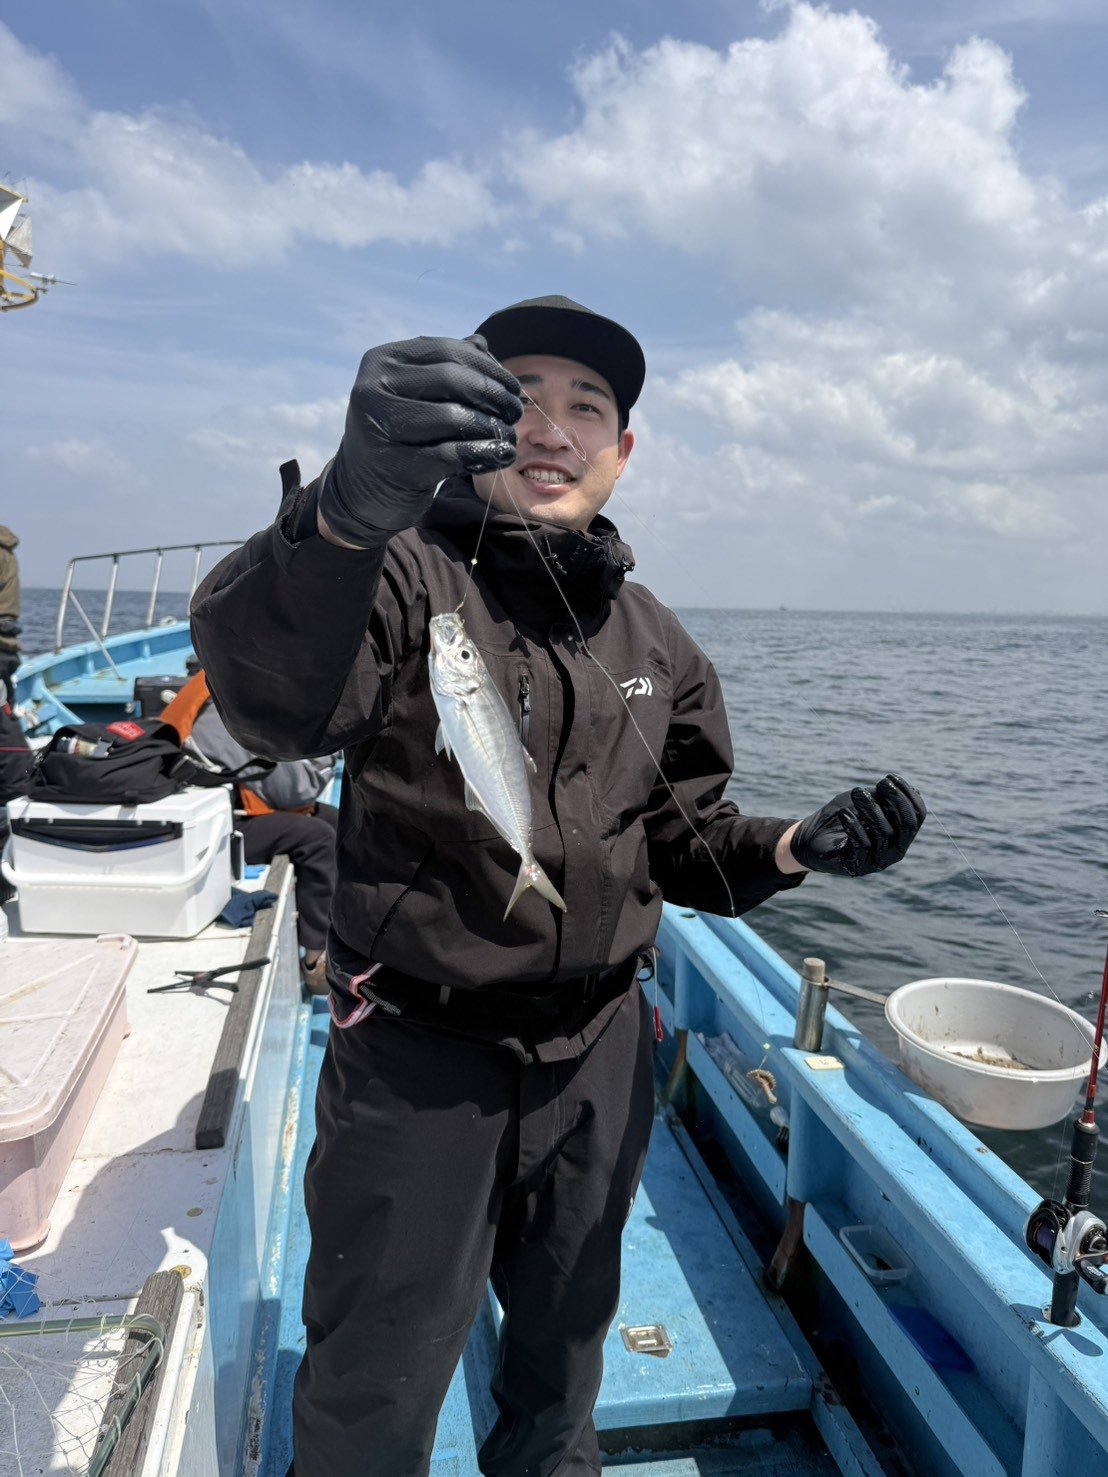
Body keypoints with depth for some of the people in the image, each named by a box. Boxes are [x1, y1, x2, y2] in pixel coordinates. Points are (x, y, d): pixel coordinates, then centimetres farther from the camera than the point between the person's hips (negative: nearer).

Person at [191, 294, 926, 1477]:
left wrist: (796, 847, -11)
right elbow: (272, 699, -36)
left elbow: (677, 838, 9)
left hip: (599, 1050, 5)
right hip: (419, 1056, -4)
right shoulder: (408, 576, -14)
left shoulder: (653, 640, 3)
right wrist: (348, 513, -56)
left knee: (568, 1330, 29)